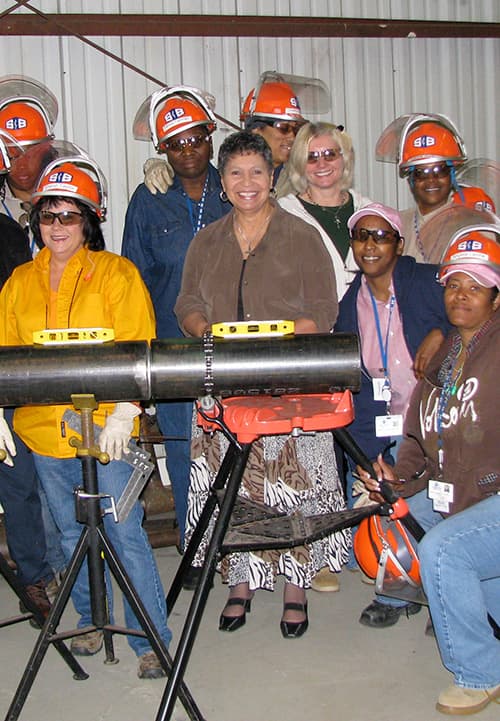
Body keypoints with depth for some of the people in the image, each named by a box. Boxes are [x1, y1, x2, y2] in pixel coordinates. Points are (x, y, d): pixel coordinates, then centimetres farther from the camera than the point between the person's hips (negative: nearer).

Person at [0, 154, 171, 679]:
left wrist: (123, 414, -18)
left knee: (125, 533, -2)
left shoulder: (117, 272, -3)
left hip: (105, 429, -5)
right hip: (43, 429, 5)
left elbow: (137, 352, -9)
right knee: (72, 533, 17)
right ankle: (92, 621, 35)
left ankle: (151, 640, 11)